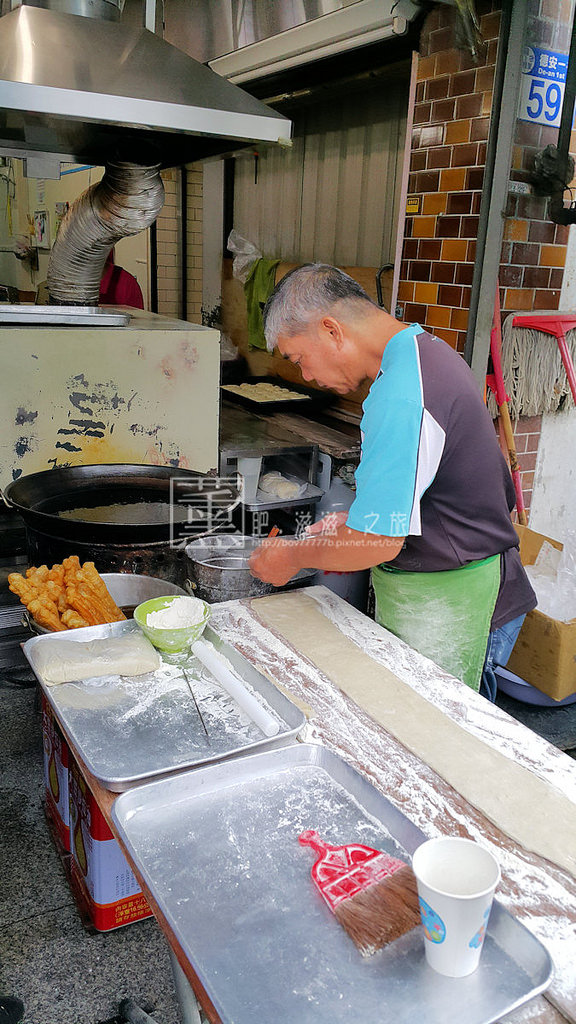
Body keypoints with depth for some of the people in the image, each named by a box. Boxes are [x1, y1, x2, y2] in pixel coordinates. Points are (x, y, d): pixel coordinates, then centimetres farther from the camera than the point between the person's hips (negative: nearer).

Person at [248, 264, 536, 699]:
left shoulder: (401, 396, -26)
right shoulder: (425, 351, 8)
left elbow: (379, 542, -25)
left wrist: (294, 556, -8)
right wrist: (353, 522, 10)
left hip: (449, 608, -10)